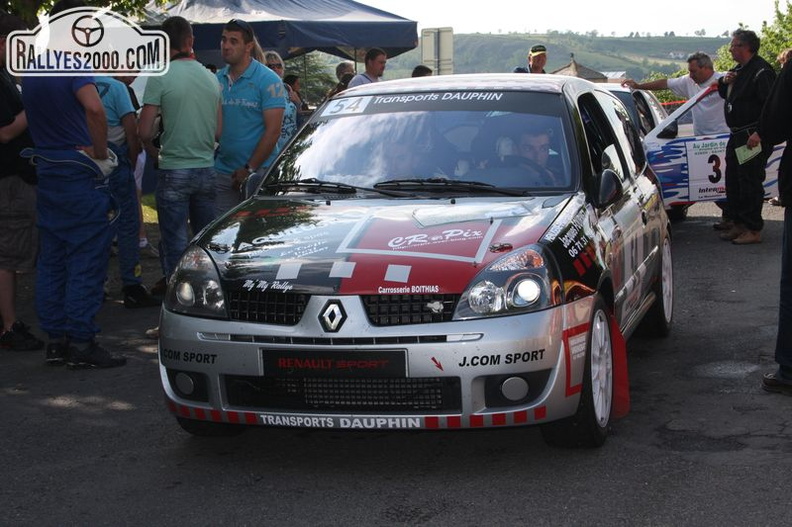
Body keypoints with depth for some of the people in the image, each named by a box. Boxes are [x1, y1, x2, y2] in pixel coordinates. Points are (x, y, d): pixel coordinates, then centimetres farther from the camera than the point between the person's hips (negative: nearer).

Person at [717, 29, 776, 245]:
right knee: (733, 181, 15)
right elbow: (724, 94, 30)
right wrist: (724, 81, 7)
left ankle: (754, 230, -2)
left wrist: (759, 134, -28)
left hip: (753, 138, -10)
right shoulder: (739, 70, 16)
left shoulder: (761, 71, -16)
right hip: (737, 136, 10)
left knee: (750, 183, -8)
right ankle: (738, 224, 25)